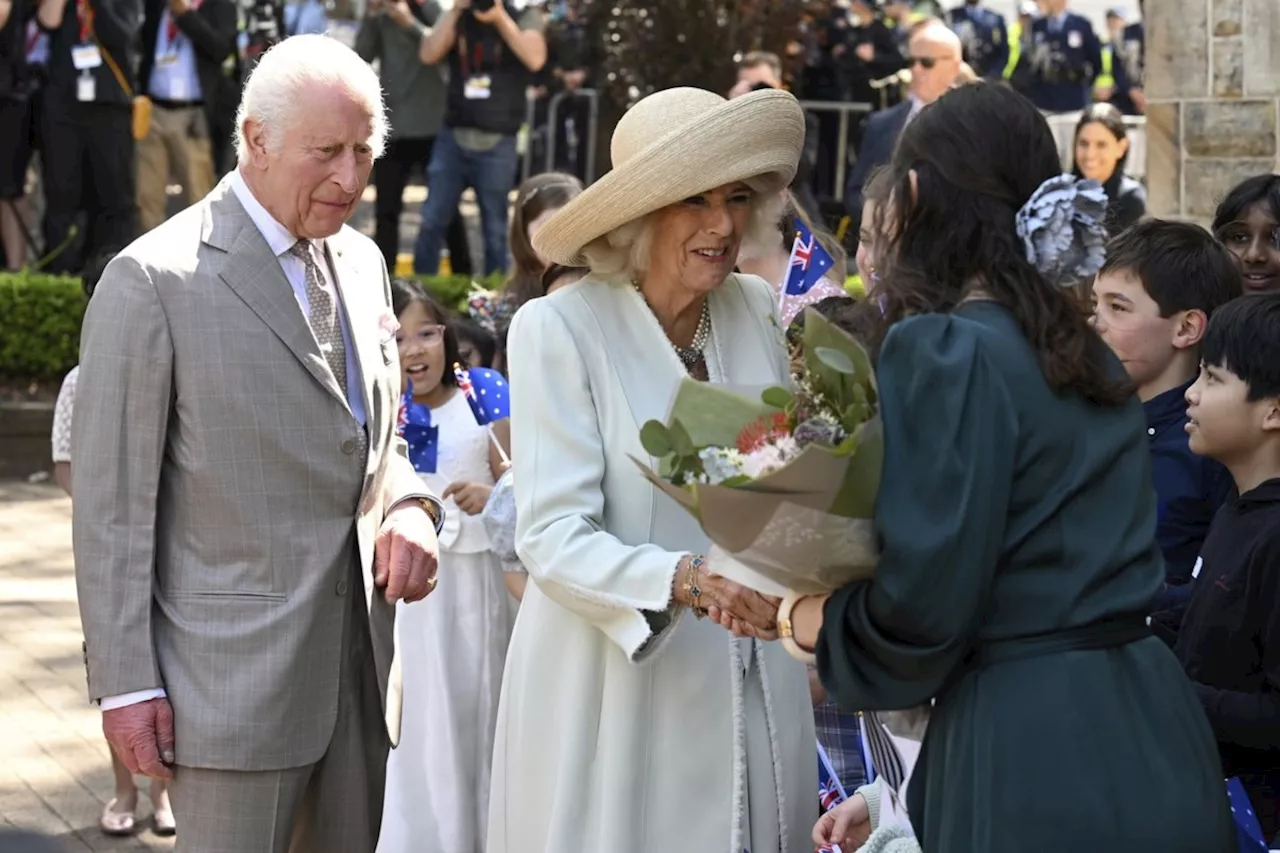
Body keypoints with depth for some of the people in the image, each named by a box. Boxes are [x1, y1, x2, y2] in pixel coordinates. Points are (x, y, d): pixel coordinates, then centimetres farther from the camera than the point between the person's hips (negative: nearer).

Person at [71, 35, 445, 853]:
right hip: (236, 674, -6)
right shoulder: (155, 280, -10)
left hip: (361, 657, 7)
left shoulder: (361, 262, 12)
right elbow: (112, 500, -9)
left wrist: (410, 506, 0)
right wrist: (124, 683, -11)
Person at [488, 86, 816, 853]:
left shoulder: (757, 313, 4)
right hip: (615, 697, -4)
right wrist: (685, 581, -32)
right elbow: (554, 538, -17)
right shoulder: (559, 329, -12)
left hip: (755, 695, 5)